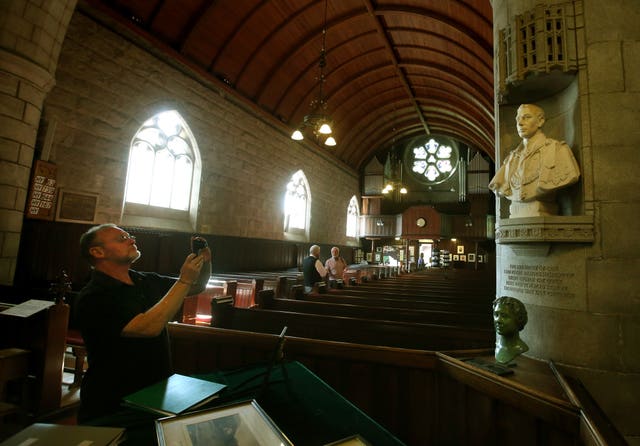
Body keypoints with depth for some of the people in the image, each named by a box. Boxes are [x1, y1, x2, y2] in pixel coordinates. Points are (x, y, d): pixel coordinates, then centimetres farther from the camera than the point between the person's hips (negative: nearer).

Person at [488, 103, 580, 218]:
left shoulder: (555, 148, 4)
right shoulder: (513, 155, 18)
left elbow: (570, 175, -10)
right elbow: (497, 186, 18)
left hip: (540, 214, -4)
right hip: (515, 215, 4)